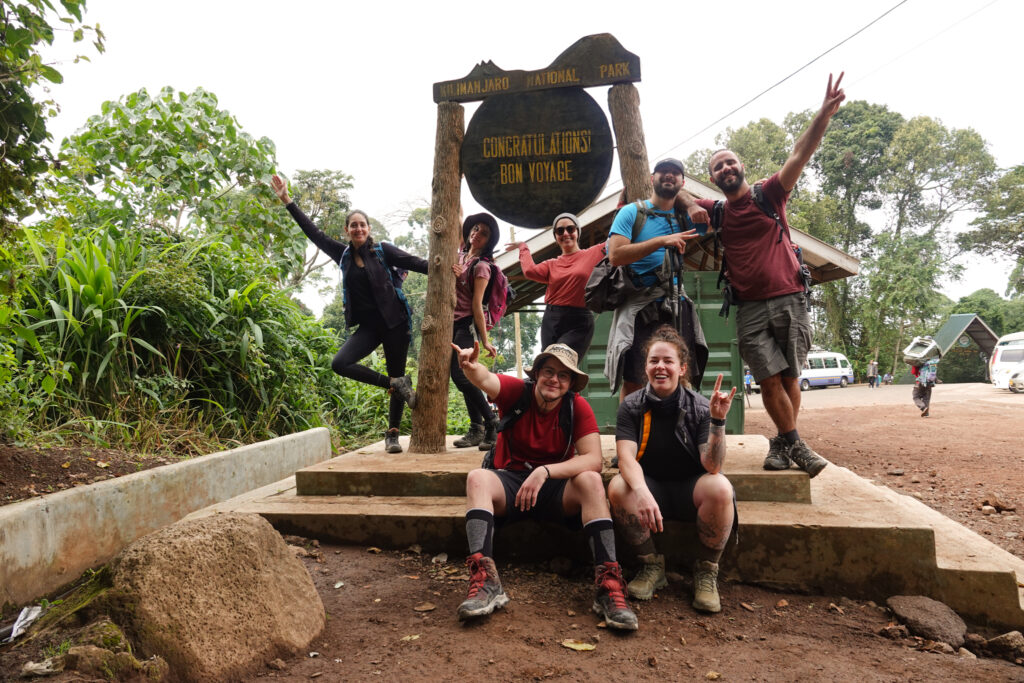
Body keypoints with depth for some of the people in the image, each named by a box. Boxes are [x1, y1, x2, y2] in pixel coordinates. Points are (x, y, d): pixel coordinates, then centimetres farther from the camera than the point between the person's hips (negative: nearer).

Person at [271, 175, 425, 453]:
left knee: (397, 376, 0)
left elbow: (416, 263, -3)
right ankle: (394, 384, -6)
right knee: (340, 363, -18)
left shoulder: (382, 250, 1)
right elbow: (314, 233, 15)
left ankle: (392, 434, 13)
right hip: (367, 326, 3)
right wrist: (287, 200, 16)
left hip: (394, 323, -3)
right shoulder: (343, 254, 11)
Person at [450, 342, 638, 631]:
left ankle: (609, 584, -32)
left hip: (557, 490, 0)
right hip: (510, 483, 0)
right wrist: (470, 366, -53)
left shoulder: (577, 406, -6)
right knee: (477, 478, -29)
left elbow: (593, 460, -17)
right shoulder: (517, 392, -6)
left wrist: (545, 471, -30)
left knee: (591, 481, -28)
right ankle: (486, 582, -38)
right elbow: (485, 380, -28)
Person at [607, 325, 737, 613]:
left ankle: (706, 570, -8)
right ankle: (652, 565, -8)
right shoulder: (632, 406, -6)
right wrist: (641, 492, -41)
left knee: (720, 488, -33)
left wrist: (718, 421, -33)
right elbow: (626, 458, -20)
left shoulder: (700, 407, -9)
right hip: (649, 484, 1)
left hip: (690, 487, 0)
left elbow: (712, 466, -18)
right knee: (617, 487, -31)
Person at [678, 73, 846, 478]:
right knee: (770, 379, -5)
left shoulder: (769, 195, 6)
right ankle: (795, 445, 6)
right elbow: (673, 190, 20)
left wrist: (824, 114, -21)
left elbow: (800, 154, -6)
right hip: (751, 308, 1)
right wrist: (692, 205, -2)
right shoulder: (716, 212, 11)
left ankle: (782, 443, 14)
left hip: (789, 300, -1)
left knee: (790, 376, 2)